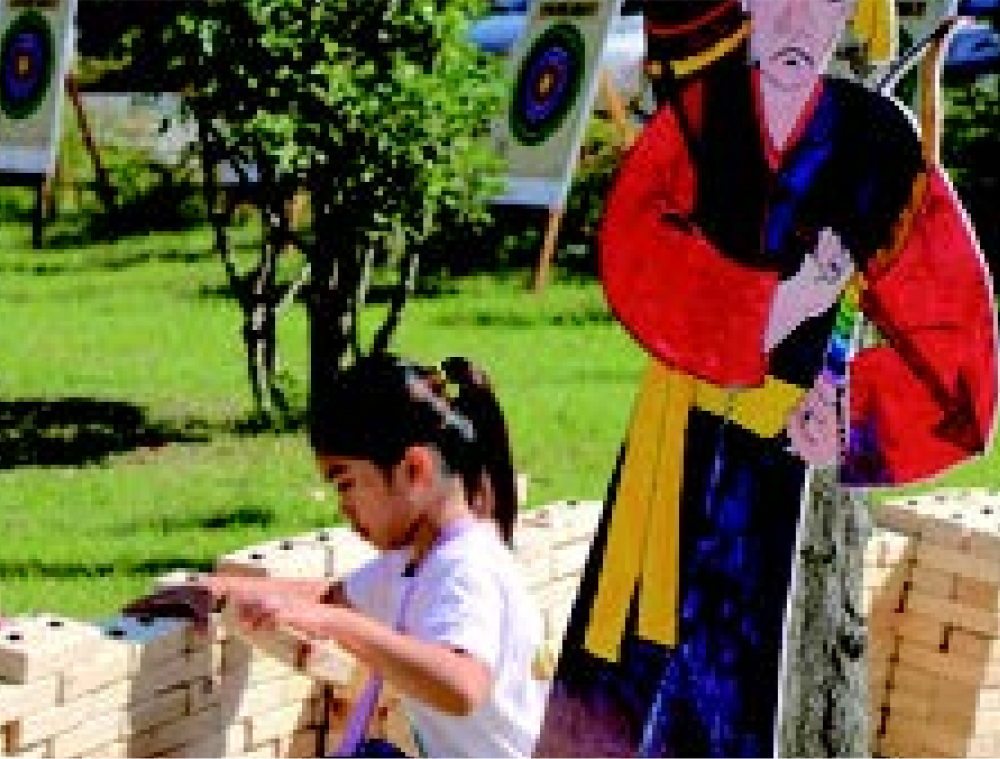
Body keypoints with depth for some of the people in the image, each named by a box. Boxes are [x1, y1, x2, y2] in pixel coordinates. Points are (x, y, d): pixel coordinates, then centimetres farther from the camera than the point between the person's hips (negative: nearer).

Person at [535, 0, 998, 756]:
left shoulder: (877, 145, -10)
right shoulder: (702, 105, -6)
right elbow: (632, 235, -19)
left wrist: (855, 418, -12)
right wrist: (763, 313, -26)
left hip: (775, 437, -2)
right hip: (677, 411, 2)